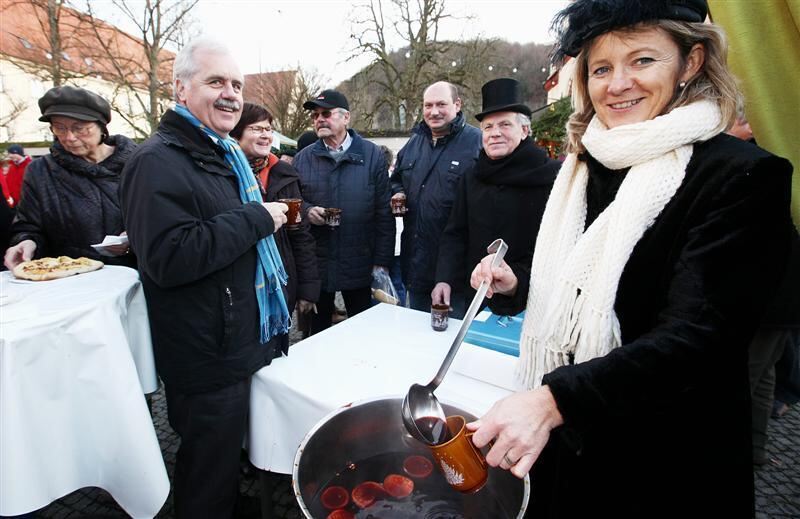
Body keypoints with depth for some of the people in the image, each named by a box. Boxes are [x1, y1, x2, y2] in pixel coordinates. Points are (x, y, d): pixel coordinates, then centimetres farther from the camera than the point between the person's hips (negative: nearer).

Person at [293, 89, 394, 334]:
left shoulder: (372, 155, -2)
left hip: (360, 265, -2)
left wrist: (382, 261, -6)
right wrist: (306, 210, -12)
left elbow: (384, 213, -3)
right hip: (316, 265, 2)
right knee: (318, 331, 18)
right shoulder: (303, 158, 5)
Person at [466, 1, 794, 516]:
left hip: (665, 464, -5)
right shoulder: (584, 168, 3)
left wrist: (553, 400, -35)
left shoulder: (740, 175, -15)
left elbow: (696, 336, -24)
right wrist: (515, 287, -8)